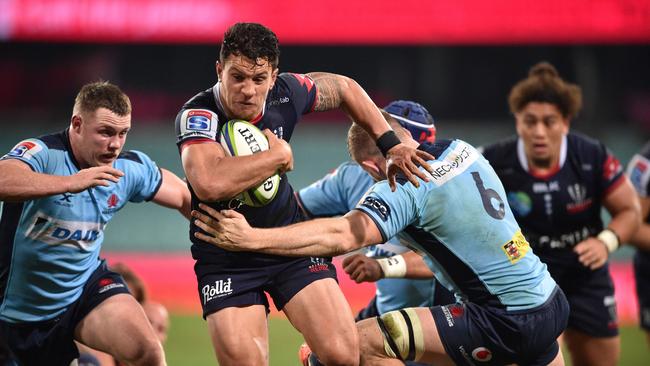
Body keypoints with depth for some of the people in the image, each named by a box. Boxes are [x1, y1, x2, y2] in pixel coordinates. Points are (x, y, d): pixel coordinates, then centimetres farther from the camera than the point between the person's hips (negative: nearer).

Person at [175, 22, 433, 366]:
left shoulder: (285, 93, -10)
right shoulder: (197, 115, -25)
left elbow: (345, 88, 12)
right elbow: (210, 184, -45)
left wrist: (391, 144, 5)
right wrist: (279, 155, -30)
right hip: (225, 257, -3)